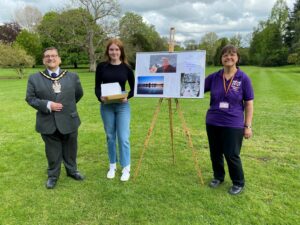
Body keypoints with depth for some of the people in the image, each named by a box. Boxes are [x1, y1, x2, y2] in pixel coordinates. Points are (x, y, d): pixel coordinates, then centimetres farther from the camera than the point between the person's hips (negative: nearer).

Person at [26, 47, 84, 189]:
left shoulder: (72, 76, 2)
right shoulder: (34, 78, -1)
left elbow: (79, 94, 13)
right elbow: (30, 98, -3)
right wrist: (47, 105, -17)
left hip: (69, 121, 1)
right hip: (48, 123, -1)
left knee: (70, 149, 16)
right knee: (52, 151, 12)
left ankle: (72, 171, 37)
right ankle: (53, 175, 31)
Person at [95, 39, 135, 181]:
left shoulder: (126, 67, -2)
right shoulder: (102, 66, 0)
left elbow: (133, 88, 3)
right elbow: (97, 87, 1)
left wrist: (127, 97, -17)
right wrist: (100, 97, -19)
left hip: (122, 106, -1)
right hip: (106, 106, 2)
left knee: (123, 137, -2)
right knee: (110, 137, 11)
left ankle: (126, 168, 14)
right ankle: (112, 166, 28)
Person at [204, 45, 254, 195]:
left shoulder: (243, 78, -5)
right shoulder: (214, 77, 1)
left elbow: (249, 104, -3)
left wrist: (248, 126, -6)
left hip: (233, 125, -3)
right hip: (212, 123, 4)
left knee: (232, 155, 2)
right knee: (215, 153, 15)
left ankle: (238, 183, 26)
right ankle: (218, 177, 38)